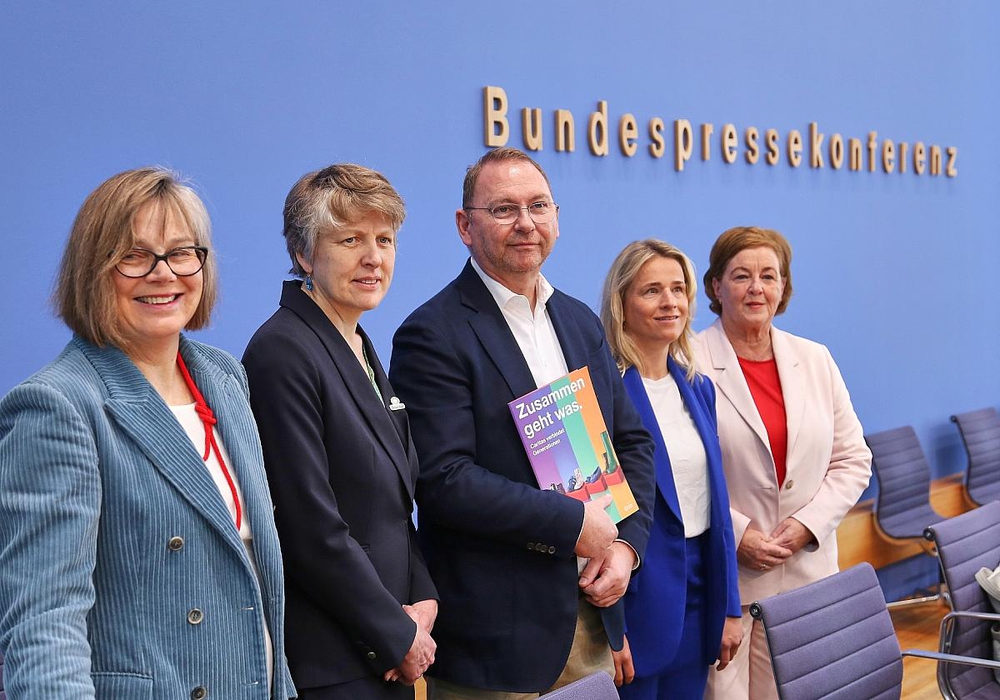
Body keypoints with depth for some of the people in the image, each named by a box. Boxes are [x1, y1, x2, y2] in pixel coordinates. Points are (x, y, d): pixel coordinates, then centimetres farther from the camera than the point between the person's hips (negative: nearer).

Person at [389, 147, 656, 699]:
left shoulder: (582, 323, 11)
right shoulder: (432, 336, -12)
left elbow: (633, 441, 14)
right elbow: (444, 479, -21)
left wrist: (626, 543, -2)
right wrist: (573, 522, -18)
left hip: (591, 611, 7)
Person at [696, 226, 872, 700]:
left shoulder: (816, 360, 11)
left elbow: (853, 460, 11)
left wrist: (808, 523, -3)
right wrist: (735, 535, -13)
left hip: (805, 569, 4)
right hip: (720, 577, -4)